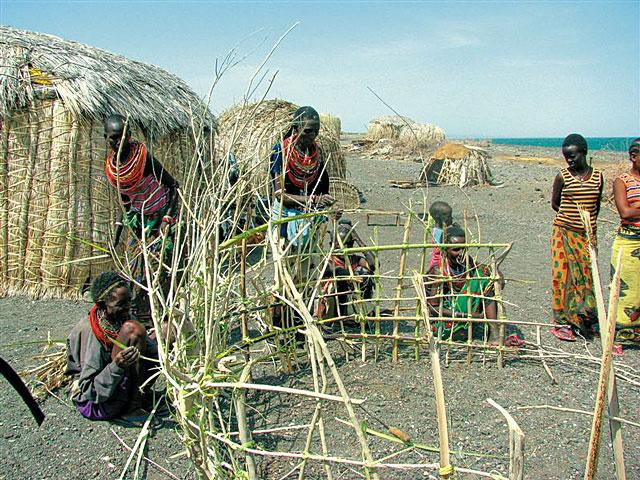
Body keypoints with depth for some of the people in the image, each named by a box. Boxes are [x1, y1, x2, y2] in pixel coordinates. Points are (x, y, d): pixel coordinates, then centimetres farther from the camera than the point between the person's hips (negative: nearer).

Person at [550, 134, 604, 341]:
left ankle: (583, 317, 21)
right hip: (564, 233, -2)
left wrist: (590, 223, 5)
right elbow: (554, 204, 3)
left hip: (587, 235, 3)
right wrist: (574, 216, -3)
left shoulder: (597, 176, 4)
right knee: (563, 276, -1)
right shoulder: (562, 176, -3)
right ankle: (562, 322, 8)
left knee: (587, 275, 7)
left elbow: (597, 205, 14)